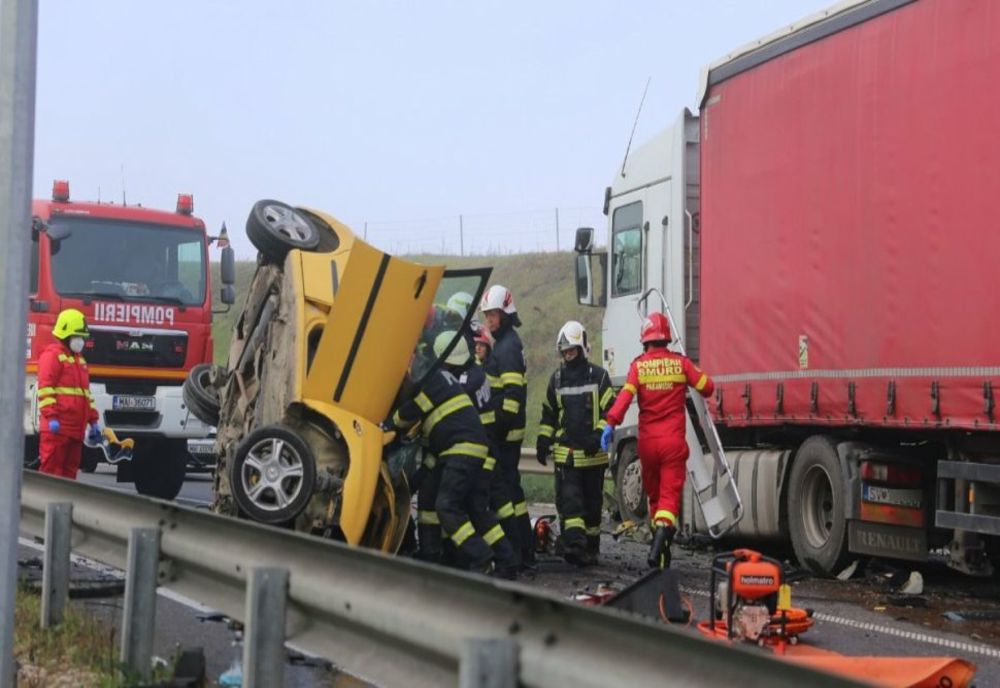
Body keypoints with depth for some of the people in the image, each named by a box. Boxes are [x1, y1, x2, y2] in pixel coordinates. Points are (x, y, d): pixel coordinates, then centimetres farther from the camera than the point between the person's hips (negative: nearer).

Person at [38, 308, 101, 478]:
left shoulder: (79, 359, 24)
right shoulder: (52, 355, -5)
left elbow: (86, 392, 27)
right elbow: (45, 388, -15)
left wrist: (93, 421, 22)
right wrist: (51, 416, -23)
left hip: (75, 428, 9)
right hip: (57, 426, -9)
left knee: (69, 471, 9)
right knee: (51, 469, -10)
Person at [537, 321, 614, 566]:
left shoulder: (599, 376, 0)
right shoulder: (557, 379, 12)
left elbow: (609, 411, -3)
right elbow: (548, 414, 19)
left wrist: (598, 435, -16)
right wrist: (543, 441, 11)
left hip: (593, 453, -2)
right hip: (565, 452, 2)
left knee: (592, 501, 7)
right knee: (568, 498, -13)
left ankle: (590, 548, 16)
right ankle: (574, 542, -22)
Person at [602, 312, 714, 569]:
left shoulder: (638, 365, -1)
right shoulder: (680, 362, 0)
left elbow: (625, 395, -15)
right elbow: (707, 388, 2)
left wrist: (611, 423, -20)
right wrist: (686, 381, 22)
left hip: (647, 441, 1)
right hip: (674, 441, -1)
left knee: (654, 495, 19)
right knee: (670, 495, -6)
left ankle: (660, 541, 28)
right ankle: (661, 539, -29)